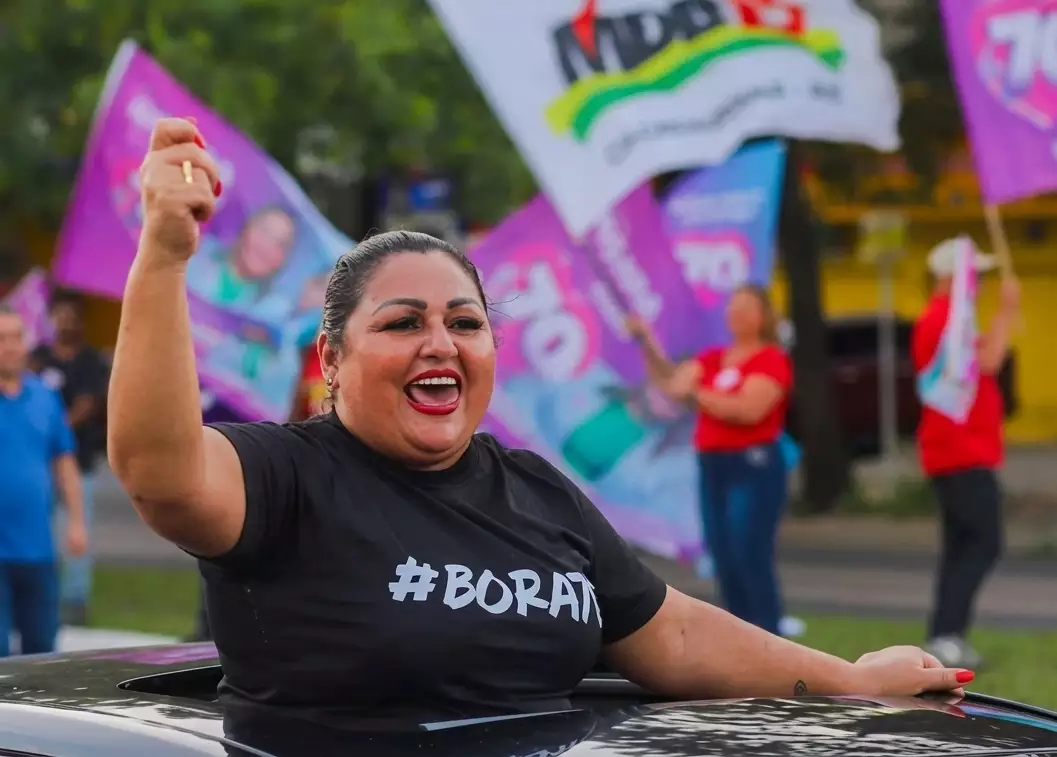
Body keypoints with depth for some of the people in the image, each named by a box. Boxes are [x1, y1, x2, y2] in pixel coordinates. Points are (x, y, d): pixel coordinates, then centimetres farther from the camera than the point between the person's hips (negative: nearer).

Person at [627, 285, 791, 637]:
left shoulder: (771, 360, -6)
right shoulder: (713, 359, 15)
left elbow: (748, 409, -19)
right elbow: (671, 380, 8)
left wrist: (694, 393, -16)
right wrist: (647, 343, -5)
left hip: (754, 466, -7)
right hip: (712, 466, 7)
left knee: (751, 558, -11)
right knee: (724, 559, 6)